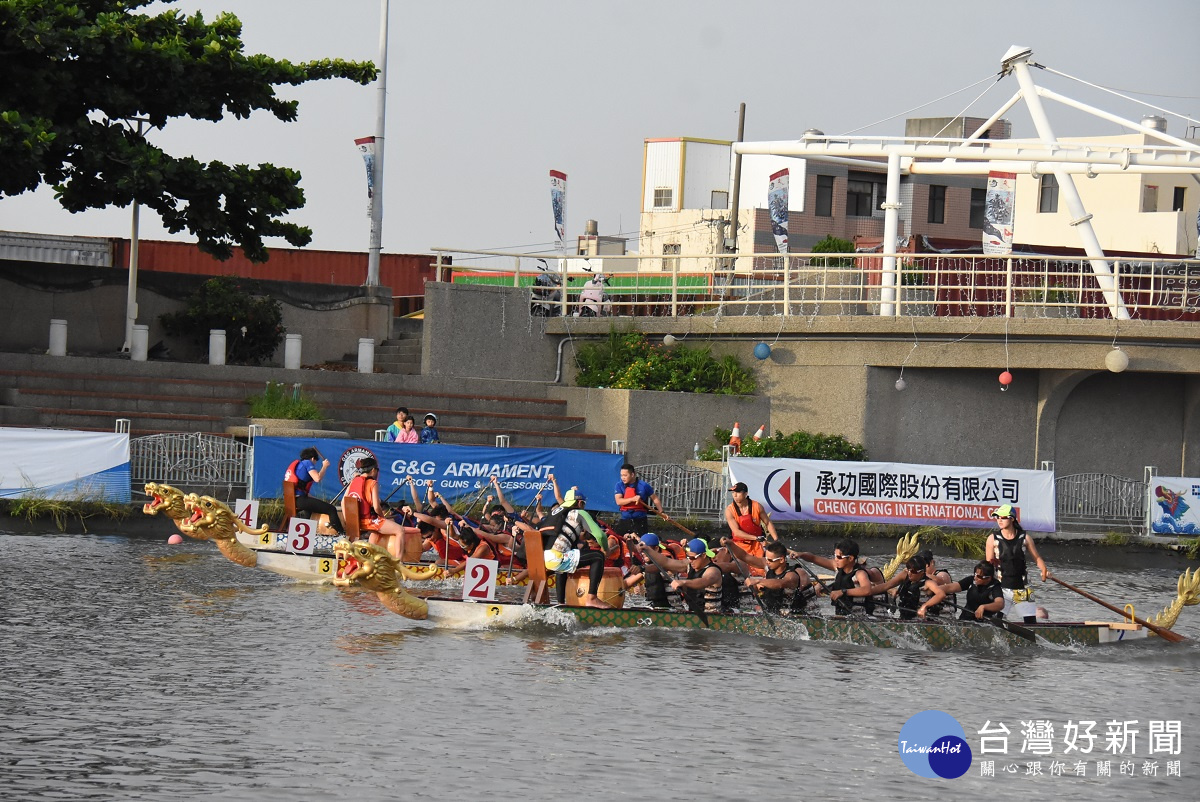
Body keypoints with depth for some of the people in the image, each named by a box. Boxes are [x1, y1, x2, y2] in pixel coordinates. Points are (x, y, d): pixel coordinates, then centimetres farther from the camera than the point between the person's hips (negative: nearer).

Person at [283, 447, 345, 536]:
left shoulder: (296, 463, 26)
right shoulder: (308, 463, -1)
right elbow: (317, 478, -18)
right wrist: (324, 466, -2)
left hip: (291, 500, 10)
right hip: (300, 499, -10)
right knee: (332, 509, -14)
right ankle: (342, 534, -19)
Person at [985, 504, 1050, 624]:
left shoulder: (1025, 538, 2)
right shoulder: (993, 539, 0)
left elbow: (1037, 558, 7)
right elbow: (989, 562, 4)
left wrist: (1044, 571, -11)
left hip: (1022, 587, 1)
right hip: (1001, 587, -1)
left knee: (1031, 621, 2)